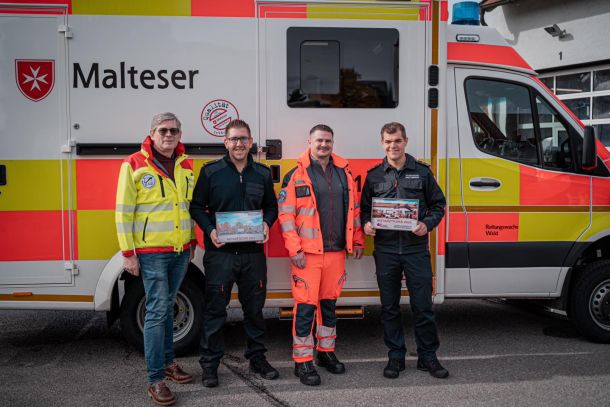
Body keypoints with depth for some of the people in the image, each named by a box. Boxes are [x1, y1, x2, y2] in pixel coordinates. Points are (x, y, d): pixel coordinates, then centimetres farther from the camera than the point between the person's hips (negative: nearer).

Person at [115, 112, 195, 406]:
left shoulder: (185, 166, 10)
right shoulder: (134, 164, -7)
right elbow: (123, 211, -8)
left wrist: (192, 241, 18)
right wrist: (128, 253, -11)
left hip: (181, 251, 5)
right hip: (151, 252, -5)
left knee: (167, 307, 17)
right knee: (157, 311, -6)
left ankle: (168, 361, 30)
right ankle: (155, 379, 2)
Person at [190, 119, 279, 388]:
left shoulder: (262, 173, 9)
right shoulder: (211, 172, 0)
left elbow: (271, 206, 17)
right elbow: (197, 206, 2)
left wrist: (267, 224, -4)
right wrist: (210, 230, -13)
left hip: (253, 253, 3)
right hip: (220, 252, -3)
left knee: (254, 308, 12)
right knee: (215, 309, 3)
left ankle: (257, 358, 28)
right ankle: (210, 364, 15)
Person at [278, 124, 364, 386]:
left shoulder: (343, 172, 12)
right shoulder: (297, 175, -3)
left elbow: (353, 209, 18)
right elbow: (286, 213, -7)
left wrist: (357, 240, 15)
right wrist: (294, 248, -13)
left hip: (336, 251, 5)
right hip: (307, 253, -5)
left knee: (329, 303, 15)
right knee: (306, 306, -3)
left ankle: (326, 352, 30)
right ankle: (302, 361, 7)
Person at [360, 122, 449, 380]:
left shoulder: (422, 172, 6)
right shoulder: (374, 175, 9)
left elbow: (438, 205, 8)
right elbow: (365, 208, 14)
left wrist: (427, 224, -10)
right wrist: (366, 224, -7)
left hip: (416, 248, -1)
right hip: (385, 250, 1)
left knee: (423, 305, 3)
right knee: (389, 307, 9)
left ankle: (427, 356, 17)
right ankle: (396, 356, 21)